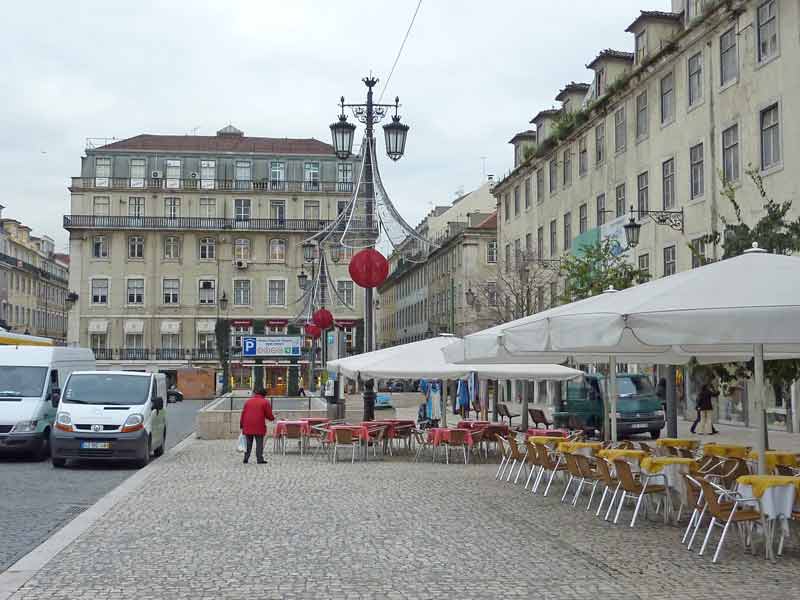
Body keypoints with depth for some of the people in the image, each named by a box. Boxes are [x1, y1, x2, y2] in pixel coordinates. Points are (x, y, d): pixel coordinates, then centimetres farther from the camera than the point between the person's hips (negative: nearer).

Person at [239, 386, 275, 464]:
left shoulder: (248, 401, 11)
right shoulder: (265, 402, -1)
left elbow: (243, 413, 10)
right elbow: (269, 415, -1)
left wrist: (241, 424, 13)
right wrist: (273, 418, 21)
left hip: (248, 426, 4)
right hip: (259, 427, -4)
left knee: (248, 444, 13)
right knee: (259, 443, 1)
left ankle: (246, 458, 13)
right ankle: (259, 459, -3)